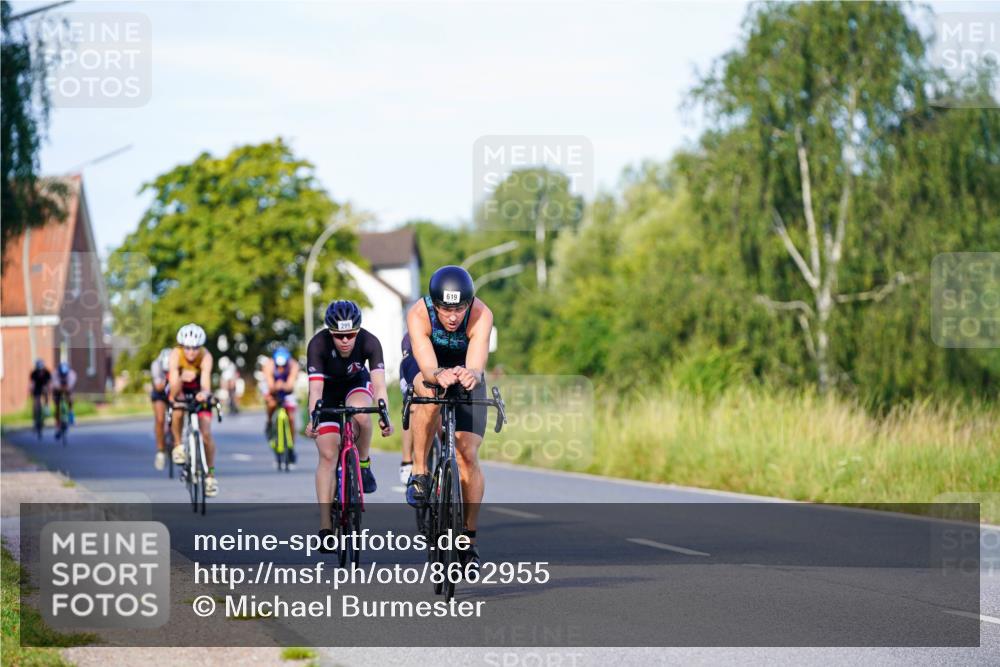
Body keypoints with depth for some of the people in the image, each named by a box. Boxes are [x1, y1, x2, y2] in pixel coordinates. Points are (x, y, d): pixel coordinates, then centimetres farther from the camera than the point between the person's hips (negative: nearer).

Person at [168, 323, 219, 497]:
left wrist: (205, 393, -67)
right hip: (180, 388, 0)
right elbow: (173, 381, -41)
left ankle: (210, 474, 4)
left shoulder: (206, 357, -32)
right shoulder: (176, 354, -31)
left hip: (198, 392, 0)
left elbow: (206, 381, -44)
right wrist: (181, 377, -65)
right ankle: (178, 446, -9)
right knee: (177, 412, -34)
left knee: (206, 432, -10)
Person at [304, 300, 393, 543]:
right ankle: (325, 527, -11)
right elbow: (315, 389, -39)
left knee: (359, 412, -36)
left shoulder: (369, 342, -30)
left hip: (357, 384, 1)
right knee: (328, 455, -13)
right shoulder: (318, 344, -32)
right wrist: (313, 419, -56)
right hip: (327, 389, -1)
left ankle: (363, 463, -8)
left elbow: (379, 385, -37)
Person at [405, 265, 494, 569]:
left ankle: (469, 538, -2)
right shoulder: (418, 314, -34)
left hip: (467, 376, 1)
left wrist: (471, 376, -69)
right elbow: (427, 367, -45)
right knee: (431, 394, -38)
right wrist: (439, 375, -67)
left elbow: (477, 366, -46)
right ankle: (419, 472, -22)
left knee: (468, 454, -13)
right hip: (423, 373, -1)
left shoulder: (481, 315, -34)